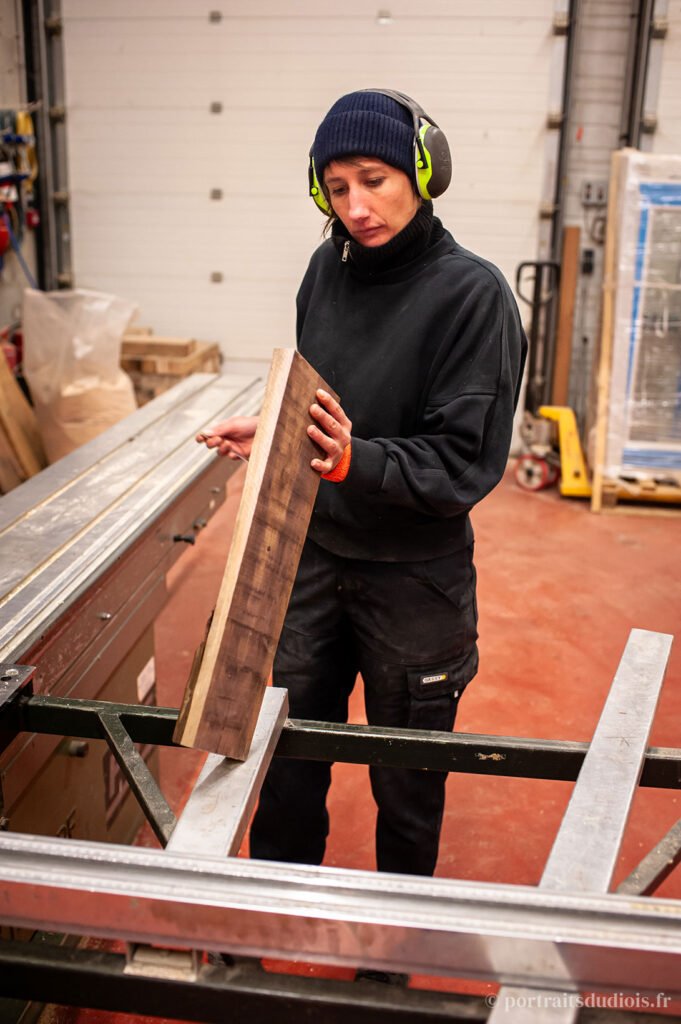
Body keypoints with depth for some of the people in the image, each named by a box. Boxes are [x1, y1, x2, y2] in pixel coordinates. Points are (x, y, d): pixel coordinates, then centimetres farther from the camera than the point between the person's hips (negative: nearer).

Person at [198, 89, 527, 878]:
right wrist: (270, 428, -5)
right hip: (313, 553, 5)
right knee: (287, 757, 16)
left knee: (407, 784, 16)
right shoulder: (328, 268, 0)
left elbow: (466, 463, -19)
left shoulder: (472, 293, -16)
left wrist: (358, 460, -33)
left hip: (414, 575, -4)